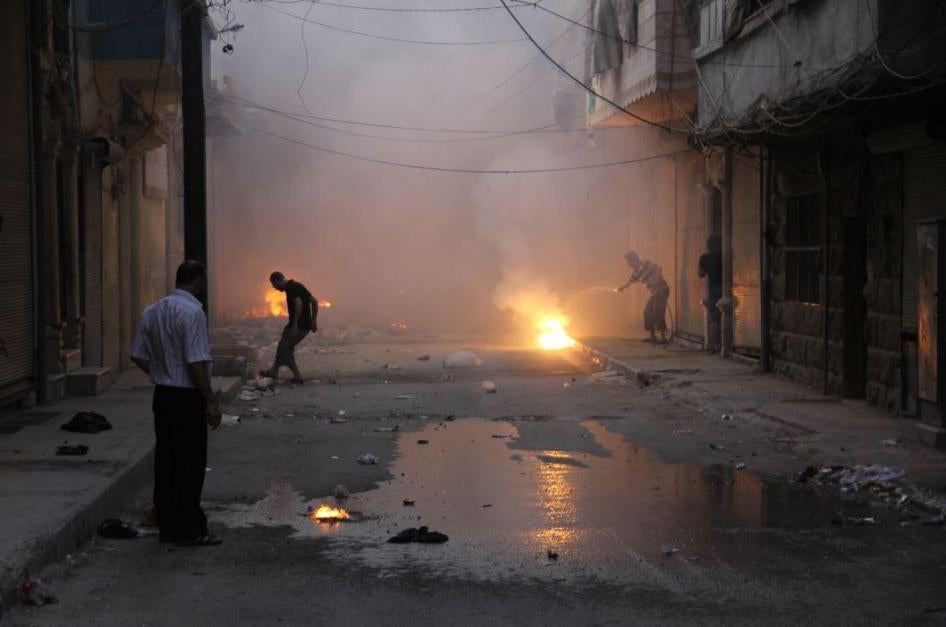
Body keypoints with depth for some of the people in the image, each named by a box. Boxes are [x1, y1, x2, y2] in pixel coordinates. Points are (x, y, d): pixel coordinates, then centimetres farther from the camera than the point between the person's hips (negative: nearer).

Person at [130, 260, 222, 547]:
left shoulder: (152, 312, 8)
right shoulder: (192, 312, -16)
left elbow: (139, 356, 11)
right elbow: (196, 362, -20)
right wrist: (210, 400, -15)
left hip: (162, 394, 8)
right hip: (188, 397, -8)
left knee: (165, 460, 12)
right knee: (190, 463, -1)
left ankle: (168, 525, 18)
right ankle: (188, 530, 4)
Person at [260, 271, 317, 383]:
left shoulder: (290, 288, -14)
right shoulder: (297, 286, 15)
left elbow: (299, 304, -30)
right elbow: (314, 301, 17)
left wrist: (295, 324, -26)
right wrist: (313, 321, 16)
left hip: (298, 326, -9)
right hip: (306, 325, 9)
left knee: (284, 349, 4)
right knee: (284, 347, 21)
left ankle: (297, 375, 5)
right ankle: (274, 371, 31)